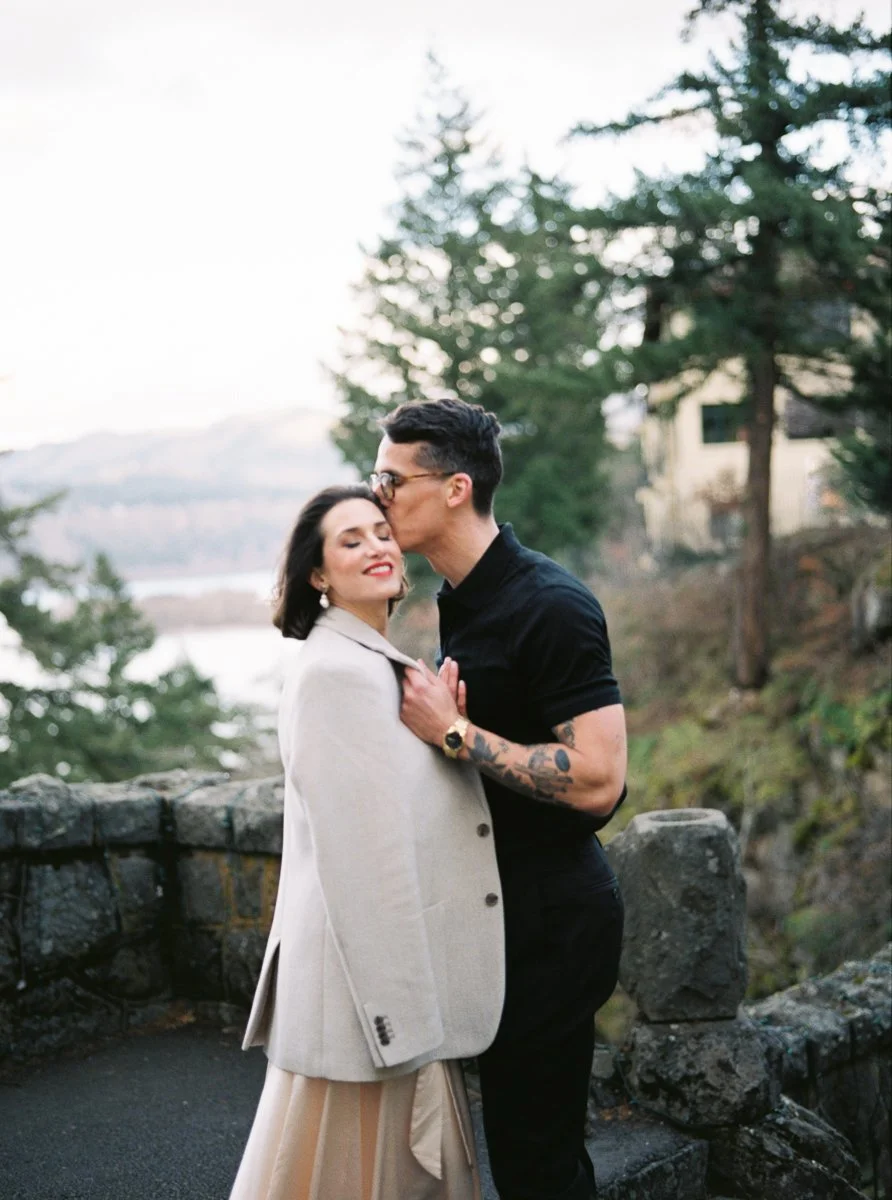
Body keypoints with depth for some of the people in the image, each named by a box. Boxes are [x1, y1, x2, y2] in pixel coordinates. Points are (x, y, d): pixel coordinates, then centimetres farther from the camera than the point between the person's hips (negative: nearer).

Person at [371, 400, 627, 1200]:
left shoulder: (551, 607, -20)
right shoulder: (463, 600, 10)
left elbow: (598, 781, -26)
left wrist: (452, 732, -22)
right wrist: (444, 720, -1)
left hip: (552, 914, -9)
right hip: (506, 901, 10)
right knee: (522, 1136, 19)